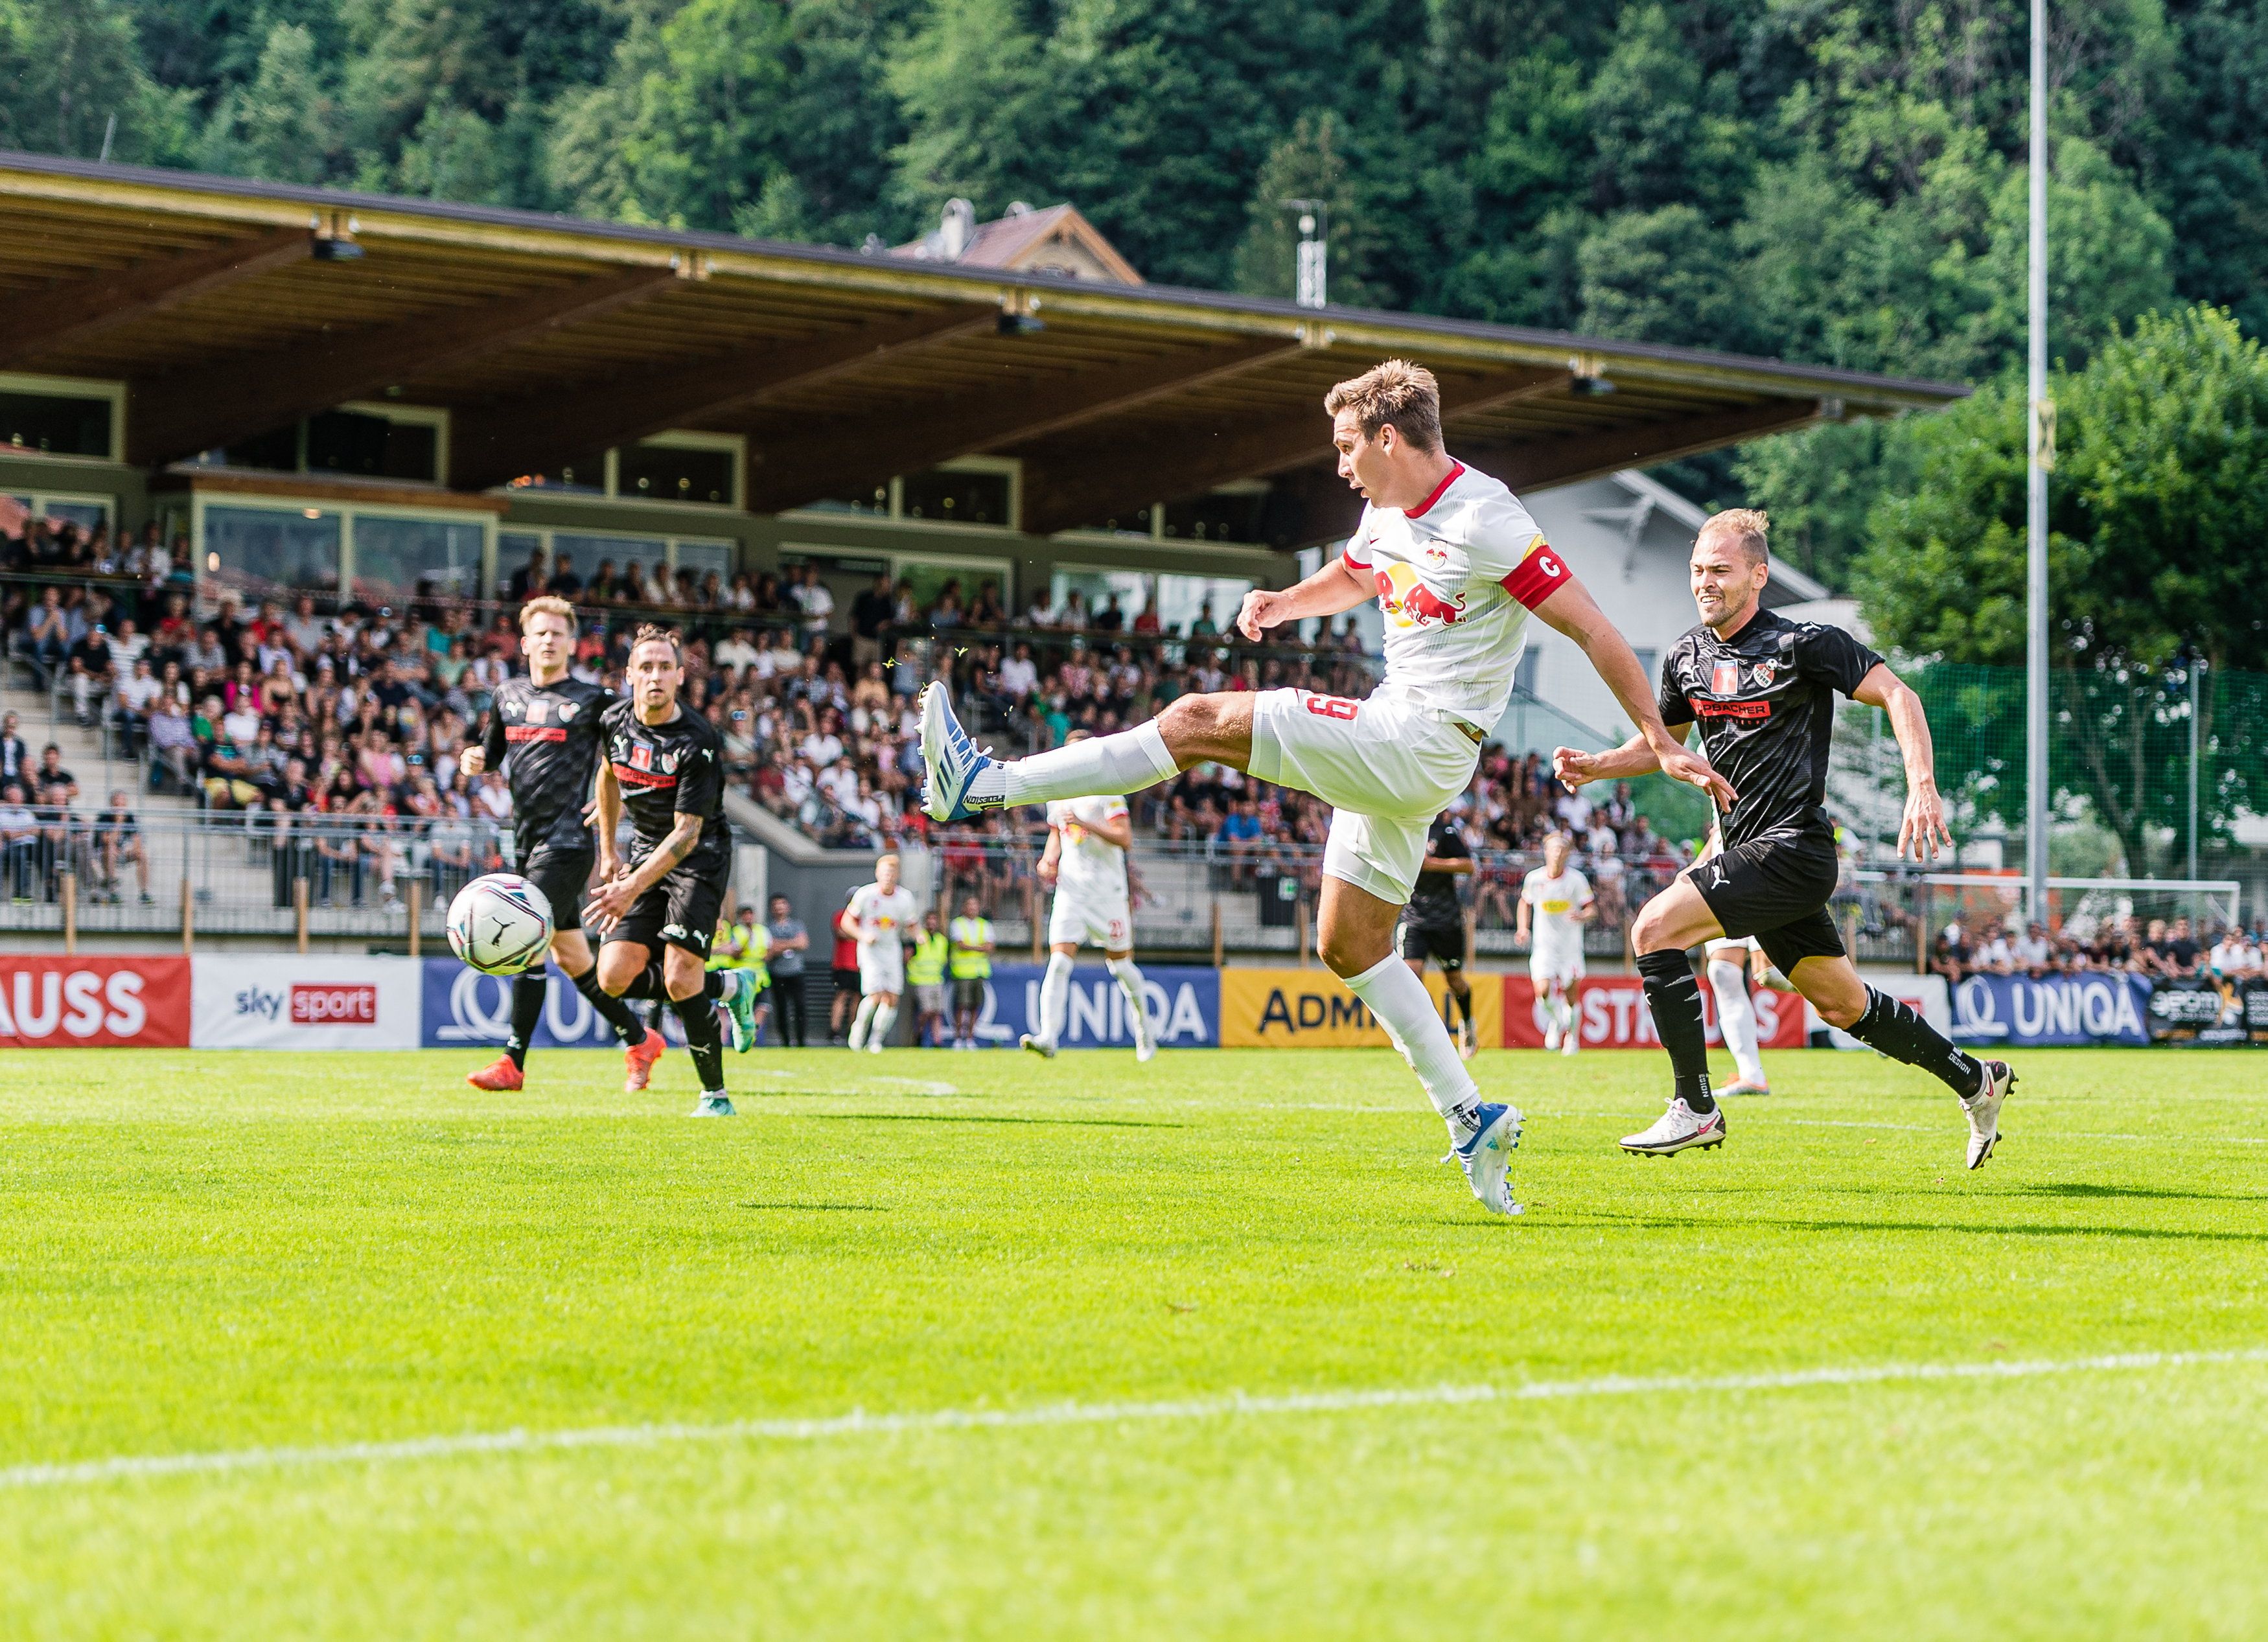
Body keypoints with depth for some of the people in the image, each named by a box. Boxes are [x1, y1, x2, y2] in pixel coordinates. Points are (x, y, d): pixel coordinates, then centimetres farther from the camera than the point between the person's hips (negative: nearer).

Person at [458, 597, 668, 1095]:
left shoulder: (590, 700, -3)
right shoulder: (508, 695, 13)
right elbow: (493, 751, 26)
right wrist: (474, 760, 2)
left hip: (567, 840, -7)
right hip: (527, 842, 7)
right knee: (571, 956, 11)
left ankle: (513, 1063, -15)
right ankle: (640, 1039, 26)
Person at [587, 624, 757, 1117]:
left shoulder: (698, 744, -22)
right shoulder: (615, 721, -3)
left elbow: (686, 834, -24)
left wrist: (633, 888, -34)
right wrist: (608, 854, 19)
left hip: (700, 859, -6)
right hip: (645, 852, 6)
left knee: (680, 976, -19)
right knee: (615, 978, -7)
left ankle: (715, 1094, -3)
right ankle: (727, 987, 15)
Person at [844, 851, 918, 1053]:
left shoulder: (905, 898, -3)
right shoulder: (865, 894, -11)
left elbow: (913, 924, 9)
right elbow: (848, 919, -2)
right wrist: (863, 936, -18)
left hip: (893, 952, 3)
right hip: (870, 951, -3)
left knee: (892, 999, -2)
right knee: (875, 996, -15)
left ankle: (876, 1040, 14)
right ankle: (860, 1027, 13)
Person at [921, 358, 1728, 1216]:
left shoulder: (1487, 523, -15)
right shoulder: (1387, 511, 12)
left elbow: (1594, 630, -13)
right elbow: (1348, 580, 33)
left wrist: (1662, 743, -13)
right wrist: (1284, 601, 10)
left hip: (1420, 745, -10)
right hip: (1392, 746, 10)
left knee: (1199, 721, -14)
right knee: (1352, 945, 11)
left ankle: (985, 785, -14)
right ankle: (1473, 1121, 10)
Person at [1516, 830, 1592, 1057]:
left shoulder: (1576, 879, -9)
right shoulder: (1534, 879, -4)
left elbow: (1591, 907, -5)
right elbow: (1525, 902, 15)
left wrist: (1583, 916, -27)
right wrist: (1523, 928, 3)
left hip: (1570, 944, 0)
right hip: (1543, 943, 0)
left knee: (1571, 994, 6)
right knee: (1543, 991, -17)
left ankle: (1572, 1037, 29)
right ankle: (1556, 1021, 14)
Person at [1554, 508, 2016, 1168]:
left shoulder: (1802, 644, -11)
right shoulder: (1687, 657, 10)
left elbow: (1897, 695, -10)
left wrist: (1923, 787, -22)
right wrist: (1595, 766, 5)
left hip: (1790, 847, -8)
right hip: (1748, 850, 8)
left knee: (1654, 928, -19)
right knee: (1842, 1004, 15)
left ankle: (1695, 1108, -13)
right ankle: (1976, 1080, 32)